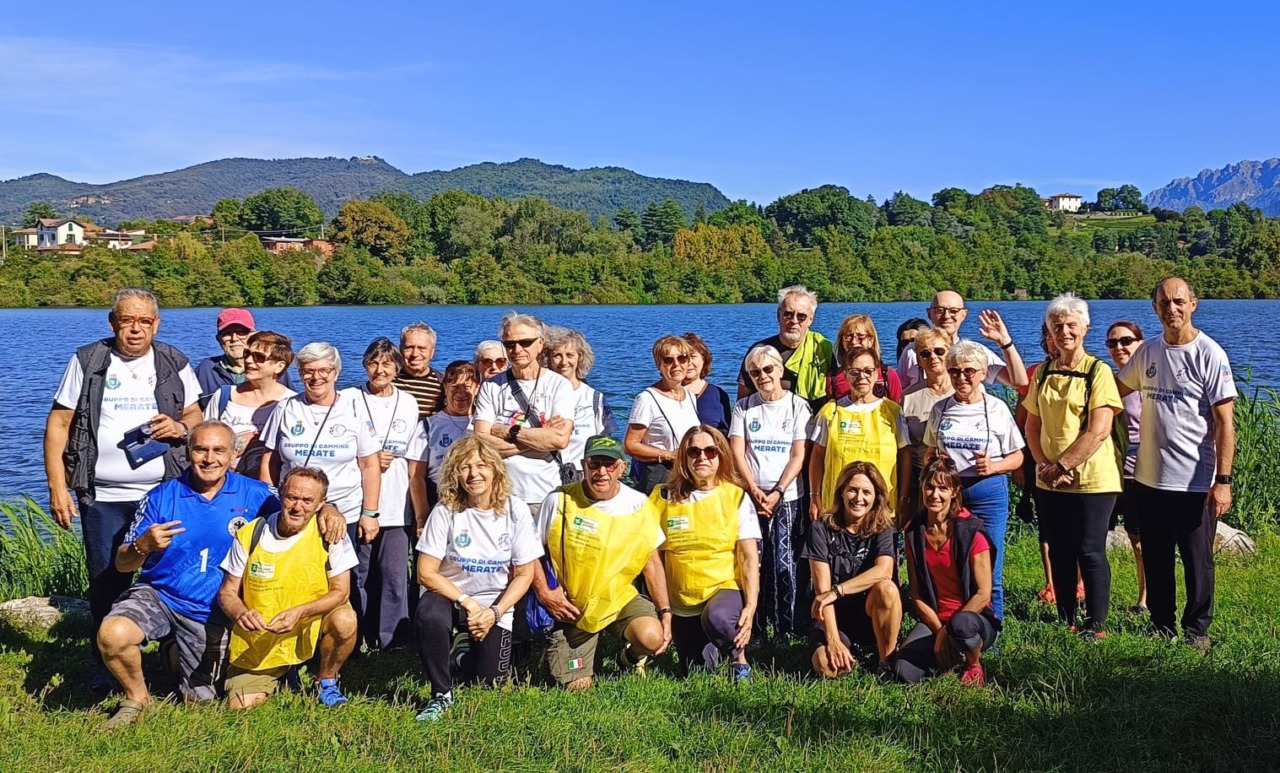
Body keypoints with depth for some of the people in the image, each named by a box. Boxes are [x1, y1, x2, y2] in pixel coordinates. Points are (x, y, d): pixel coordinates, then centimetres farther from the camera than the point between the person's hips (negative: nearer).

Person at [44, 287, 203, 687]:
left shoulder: (174, 364, 8)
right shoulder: (87, 362, 3)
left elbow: (197, 414, 15)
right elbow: (58, 423, 3)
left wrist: (181, 427, -10)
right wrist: (57, 486, -4)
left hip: (165, 493, 0)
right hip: (102, 497, 0)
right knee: (106, 583, 5)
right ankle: (108, 665, 19)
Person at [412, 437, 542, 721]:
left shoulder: (515, 510, -11)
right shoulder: (446, 510, -15)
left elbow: (524, 574, -5)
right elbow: (426, 573, -13)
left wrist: (494, 613, -16)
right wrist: (468, 604, -19)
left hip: (494, 603, 2)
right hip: (449, 595, -2)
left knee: (490, 680, -5)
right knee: (428, 614, -36)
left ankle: (467, 652, 33)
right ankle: (441, 694, -15)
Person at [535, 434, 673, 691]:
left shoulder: (639, 506, -5)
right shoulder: (559, 500, -11)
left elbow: (652, 562, 1)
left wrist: (665, 613, -6)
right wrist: (544, 593, -12)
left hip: (620, 598, 1)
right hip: (573, 607, 0)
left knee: (651, 637, -29)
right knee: (576, 686, -6)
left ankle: (632, 657, 10)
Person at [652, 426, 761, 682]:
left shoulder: (736, 497, -5)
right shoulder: (664, 497, -2)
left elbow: (749, 558, -8)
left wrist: (750, 607, -20)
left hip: (727, 588, -3)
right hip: (682, 602, 3)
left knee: (716, 618, -36)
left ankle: (739, 657, -3)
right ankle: (717, 649, 37)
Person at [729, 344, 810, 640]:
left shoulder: (798, 406, 4)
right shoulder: (744, 407, 9)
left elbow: (798, 456, -1)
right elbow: (737, 452, 2)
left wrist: (777, 493, -11)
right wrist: (756, 492, -10)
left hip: (787, 498, -1)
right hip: (751, 497, 1)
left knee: (785, 564, -5)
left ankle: (787, 630, 3)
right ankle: (754, 630, 7)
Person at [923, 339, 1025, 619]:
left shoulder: (996, 408, 0)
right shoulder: (940, 409, 7)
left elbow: (1017, 457, 4)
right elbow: (930, 454, 18)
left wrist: (993, 466, -14)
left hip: (989, 494, -2)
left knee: (989, 572, 0)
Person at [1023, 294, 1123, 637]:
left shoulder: (1098, 371, -8)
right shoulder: (1043, 372, 9)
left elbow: (1099, 431, -15)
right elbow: (1032, 425, 11)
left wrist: (1062, 466, -15)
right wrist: (1043, 465, -4)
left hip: (1092, 478, -5)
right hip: (1049, 480, 5)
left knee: (1090, 553, -1)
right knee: (1059, 553, 11)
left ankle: (1096, 626, 11)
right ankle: (1065, 622, 23)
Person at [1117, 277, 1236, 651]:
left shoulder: (1210, 354, -10)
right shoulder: (1147, 352, 5)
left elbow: (1225, 422, -13)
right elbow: (1116, 389, 23)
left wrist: (1223, 480, -17)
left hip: (1196, 483, -5)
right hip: (1149, 479, 5)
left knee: (1197, 562, 7)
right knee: (1156, 561, 15)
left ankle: (1196, 631, 22)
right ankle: (1162, 627, 29)